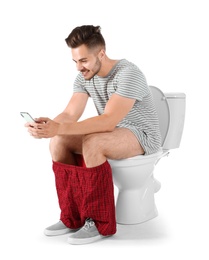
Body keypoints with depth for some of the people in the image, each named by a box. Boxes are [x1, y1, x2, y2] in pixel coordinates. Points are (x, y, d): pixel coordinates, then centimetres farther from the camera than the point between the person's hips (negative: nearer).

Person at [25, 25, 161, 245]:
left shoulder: (128, 74, -25)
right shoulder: (84, 76, -1)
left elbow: (108, 121, -35)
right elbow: (70, 114, -9)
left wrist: (58, 128, -42)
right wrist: (49, 124, -32)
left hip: (142, 136, -8)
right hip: (111, 134, 8)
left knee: (92, 143, -35)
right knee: (58, 142, -11)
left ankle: (100, 223, -22)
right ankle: (73, 217, -4)